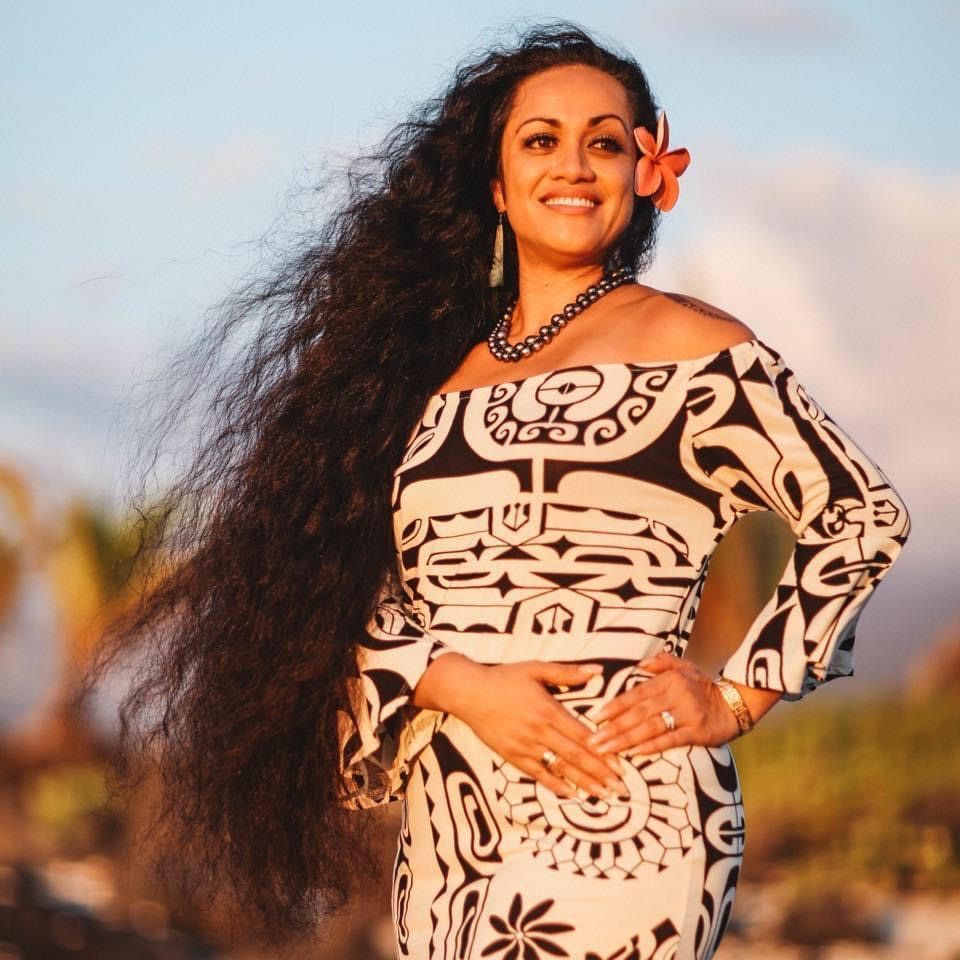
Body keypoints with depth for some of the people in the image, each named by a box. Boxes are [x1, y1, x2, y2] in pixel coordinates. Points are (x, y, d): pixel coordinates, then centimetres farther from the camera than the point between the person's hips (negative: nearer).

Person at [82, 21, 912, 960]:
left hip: (618, 816, -5)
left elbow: (862, 514, 5)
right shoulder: (435, 369, 15)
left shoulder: (689, 347, 3)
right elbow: (351, 593, 9)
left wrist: (735, 698, -1)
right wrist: (463, 685, -9)